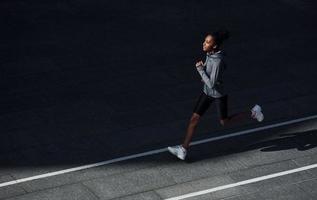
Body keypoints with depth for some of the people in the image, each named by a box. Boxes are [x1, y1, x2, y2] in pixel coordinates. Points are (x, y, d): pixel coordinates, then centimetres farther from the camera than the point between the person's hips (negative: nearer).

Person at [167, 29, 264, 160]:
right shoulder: (210, 52, -11)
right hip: (207, 91, 7)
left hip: (219, 94, -7)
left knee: (224, 122, 17)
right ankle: (183, 149, 6)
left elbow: (211, 84, -33)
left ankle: (252, 113, 35)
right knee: (194, 118, 1)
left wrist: (200, 69, -25)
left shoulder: (218, 61, -37)